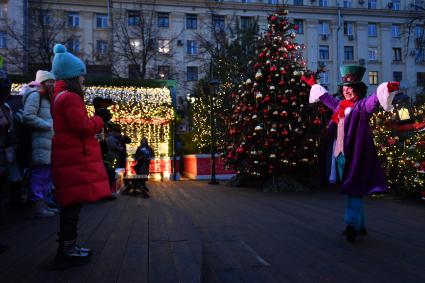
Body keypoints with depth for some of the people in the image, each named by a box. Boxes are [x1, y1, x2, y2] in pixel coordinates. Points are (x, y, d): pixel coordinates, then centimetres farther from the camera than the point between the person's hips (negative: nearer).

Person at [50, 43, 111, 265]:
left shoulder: (60, 95, 18)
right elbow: (83, 126, -19)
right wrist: (100, 119, -4)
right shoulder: (69, 97, -14)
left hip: (71, 157, 11)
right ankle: (68, 248, 4)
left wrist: (96, 118, 12)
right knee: (74, 202, -4)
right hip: (76, 158, -11)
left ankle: (67, 245, 24)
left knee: (71, 202, 15)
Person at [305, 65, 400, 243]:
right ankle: (359, 225, 21)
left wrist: (387, 89, -42)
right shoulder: (339, 105, 17)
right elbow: (325, 96, 33)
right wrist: (313, 85, 45)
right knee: (349, 191, 11)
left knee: (354, 190, -11)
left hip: (356, 155, -7)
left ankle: (352, 224, -14)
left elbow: (375, 98, -23)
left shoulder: (363, 105, -3)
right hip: (340, 154, 7)